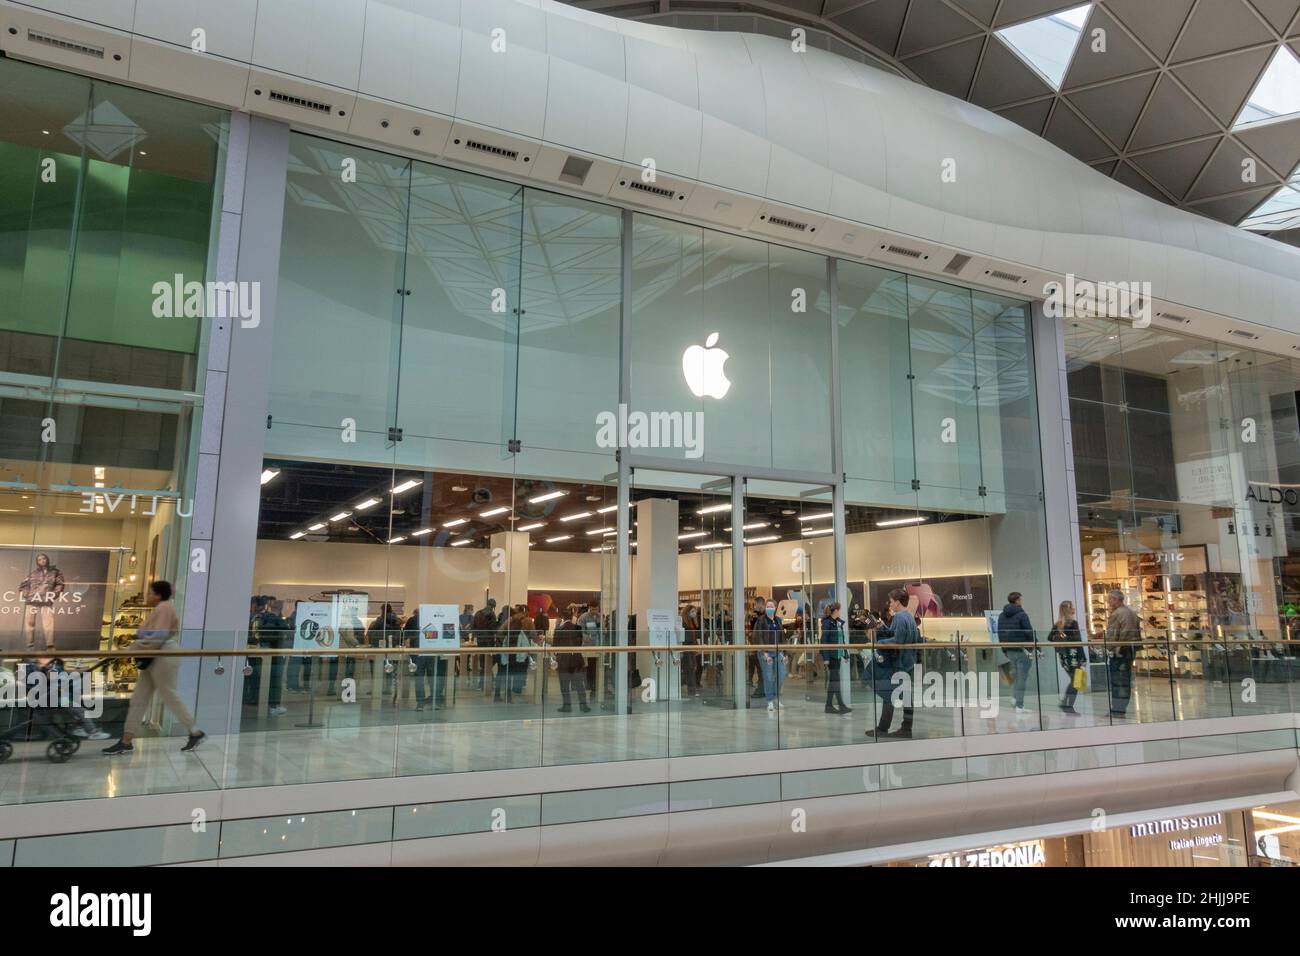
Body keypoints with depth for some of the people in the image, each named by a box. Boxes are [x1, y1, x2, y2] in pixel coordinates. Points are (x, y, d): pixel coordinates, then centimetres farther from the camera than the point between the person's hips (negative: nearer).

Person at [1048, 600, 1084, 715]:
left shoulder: (1057, 624, 6)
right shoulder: (1073, 623, -13)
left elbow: (1050, 637, 6)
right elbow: (1077, 641, -15)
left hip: (1062, 655, 7)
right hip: (1072, 654, -7)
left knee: (1072, 679, 19)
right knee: (1075, 681, 2)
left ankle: (1064, 702, 18)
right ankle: (1069, 706, 2)